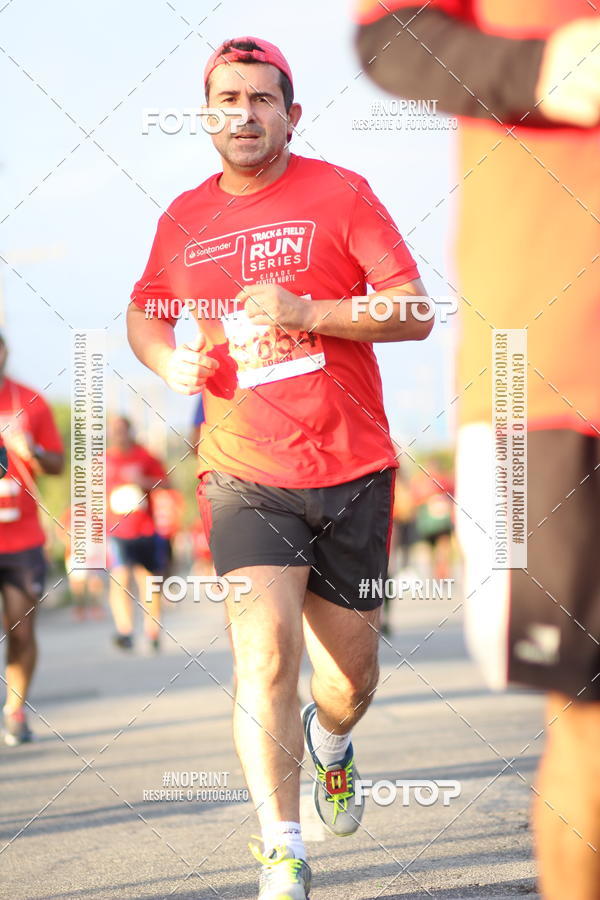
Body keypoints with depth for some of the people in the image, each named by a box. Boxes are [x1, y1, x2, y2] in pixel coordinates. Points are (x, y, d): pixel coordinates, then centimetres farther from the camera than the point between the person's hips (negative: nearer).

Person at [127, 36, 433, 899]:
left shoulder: (340, 194, -2)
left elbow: (416, 313, -7)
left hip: (352, 471, 0)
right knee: (266, 649, -18)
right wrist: (170, 358, 3)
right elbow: (144, 312, 25)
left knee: (351, 675, 9)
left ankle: (329, 743, 46)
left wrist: (305, 312, -20)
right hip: (245, 474, 1)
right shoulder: (183, 219, 8)